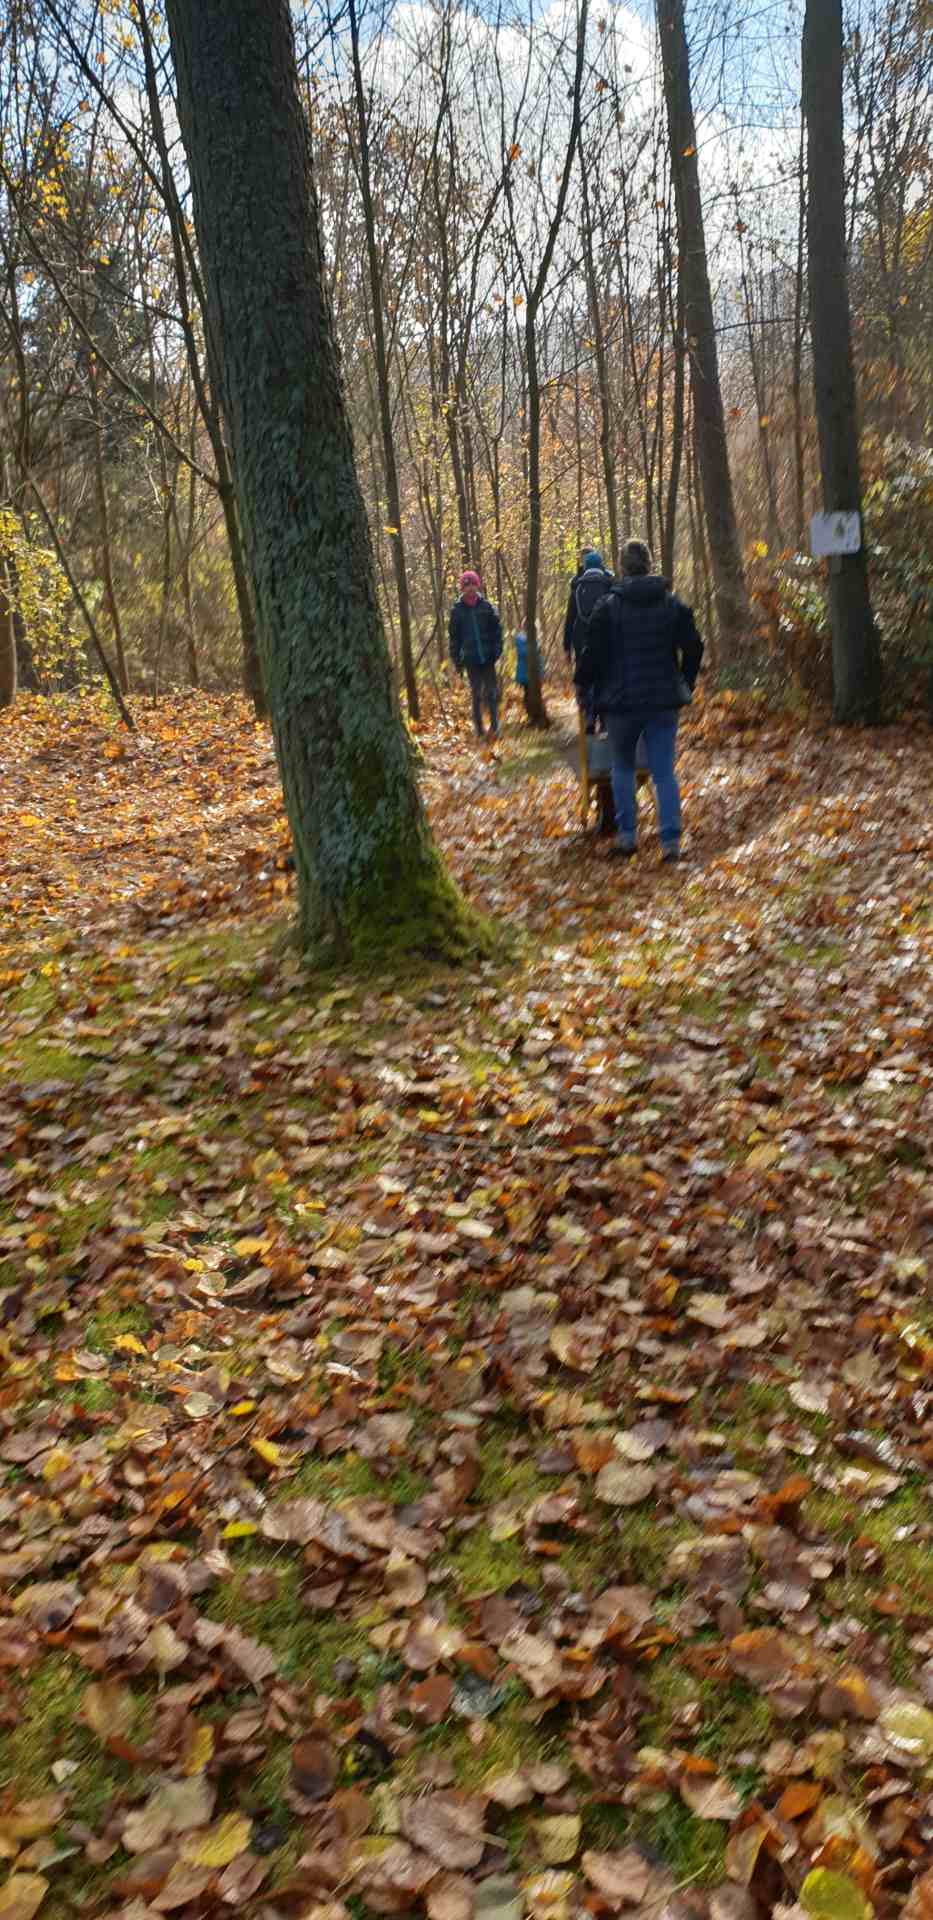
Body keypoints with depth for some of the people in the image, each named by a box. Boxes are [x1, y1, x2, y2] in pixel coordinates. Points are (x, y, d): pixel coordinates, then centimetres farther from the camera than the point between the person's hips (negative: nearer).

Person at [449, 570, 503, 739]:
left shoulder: (486, 607, -1)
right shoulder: (457, 610, -1)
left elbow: (497, 629, 3)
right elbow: (454, 636, 5)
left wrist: (497, 650, -4)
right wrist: (456, 659, 3)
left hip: (487, 657, 0)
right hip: (470, 658, 0)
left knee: (491, 692, 3)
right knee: (476, 694, 5)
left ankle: (494, 726, 10)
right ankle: (479, 729, 13)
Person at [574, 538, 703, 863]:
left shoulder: (609, 606, -6)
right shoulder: (672, 604, 3)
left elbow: (592, 653, -6)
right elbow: (693, 647, 6)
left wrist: (584, 685, 10)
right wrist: (685, 684, 19)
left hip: (622, 702, -2)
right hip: (664, 702, 2)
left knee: (622, 768, 15)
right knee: (664, 772, 3)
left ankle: (626, 836, 13)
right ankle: (670, 840, -5)